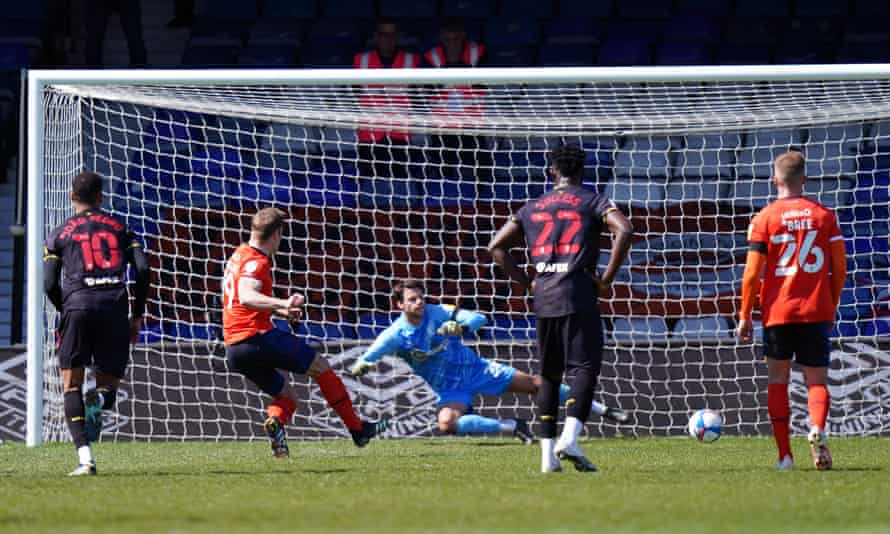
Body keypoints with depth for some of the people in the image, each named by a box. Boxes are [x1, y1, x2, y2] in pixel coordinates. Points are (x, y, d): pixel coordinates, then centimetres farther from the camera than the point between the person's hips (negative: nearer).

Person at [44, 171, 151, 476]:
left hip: (78, 305, -1)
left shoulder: (59, 235, 14)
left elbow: (50, 284, 6)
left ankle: (85, 456, -12)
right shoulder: (119, 228, 18)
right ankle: (99, 400, -27)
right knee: (109, 383, 13)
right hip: (115, 306, 1)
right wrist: (137, 316, 14)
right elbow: (142, 270, 7)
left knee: (72, 385, 6)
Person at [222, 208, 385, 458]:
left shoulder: (238, 256, 18)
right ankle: (357, 429, 7)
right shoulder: (256, 262, -12)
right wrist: (282, 304, -44)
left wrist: (279, 310, 40)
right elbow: (246, 297, -31)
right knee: (321, 367, 4)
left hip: (233, 350, 9)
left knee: (286, 395, 16)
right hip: (257, 337, -9)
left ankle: (275, 420, -18)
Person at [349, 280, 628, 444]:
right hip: (449, 388, 0)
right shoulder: (394, 336, -15)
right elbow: (361, 364, -14)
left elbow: (478, 319, -17)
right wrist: (360, 367, -38)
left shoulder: (438, 313, -13)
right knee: (447, 424, -33)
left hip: (474, 368, 0)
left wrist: (462, 326, -39)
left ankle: (604, 410, 2)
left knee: (534, 383, -6)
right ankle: (511, 427, -19)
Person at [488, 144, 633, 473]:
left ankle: (548, 454, 8)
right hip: (579, 296, -4)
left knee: (549, 375, 12)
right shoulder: (592, 201, 5)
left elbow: (496, 246, 17)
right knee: (584, 368, -6)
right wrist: (607, 279, -5)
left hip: (543, 298, 4)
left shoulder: (532, 208, 18)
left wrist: (526, 283, 16)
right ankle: (569, 439, -25)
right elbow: (624, 230, -11)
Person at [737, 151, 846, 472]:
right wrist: (832, 306, 19)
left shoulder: (764, 219, -2)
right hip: (816, 312, 1)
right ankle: (817, 428, -27)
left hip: (778, 312, -1)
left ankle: (784, 454, 6)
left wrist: (744, 317, 3)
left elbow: (752, 273, -5)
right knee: (817, 381, 4)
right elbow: (840, 268, 5)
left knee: (777, 379, 12)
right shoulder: (824, 216, 3)